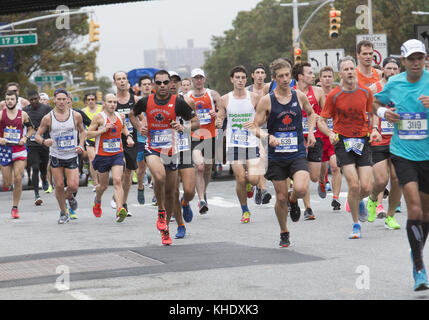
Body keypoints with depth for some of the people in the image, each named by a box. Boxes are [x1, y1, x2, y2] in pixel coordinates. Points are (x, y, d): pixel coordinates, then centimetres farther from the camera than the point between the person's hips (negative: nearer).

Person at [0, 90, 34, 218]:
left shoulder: (23, 115, 4)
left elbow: (31, 129, 18)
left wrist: (25, 138, 1)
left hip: (19, 149, 0)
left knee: (18, 179, -10)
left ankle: (15, 208, 1)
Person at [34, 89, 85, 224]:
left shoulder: (76, 116, -3)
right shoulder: (48, 118, -6)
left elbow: (82, 131, 14)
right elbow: (38, 135, 1)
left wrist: (81, 145, -2)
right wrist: (43, 141, -21)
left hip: (72, 156, 0)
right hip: (56, 156, 0)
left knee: (73, 186, -8)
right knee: (59, 185, 1)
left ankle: (69, 196, 29)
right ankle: (63, 212, 20)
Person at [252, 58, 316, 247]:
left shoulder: (300, 97, 3)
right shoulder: (266, 101, -4)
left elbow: (311, 113, 24)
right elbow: (255, 128, -2)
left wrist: (310, 132, 9)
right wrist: (268, 137, -21)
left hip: (297, 154, 1)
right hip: (276, 156, -1)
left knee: (301, 189, -22)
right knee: (281, 198, 3)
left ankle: (293, 200, 15)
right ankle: (284, 233, 25)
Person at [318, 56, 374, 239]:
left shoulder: (366, 92, 3)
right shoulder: (333, 96, -5)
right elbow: (321, 121, 2)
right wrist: (330, 134, -16)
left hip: (363, 142, 2)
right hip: (343, 142, -2)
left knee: (366, 188, -6)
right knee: (353, 185, -14)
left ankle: (359, 202, 33)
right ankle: (356, 225, 3)